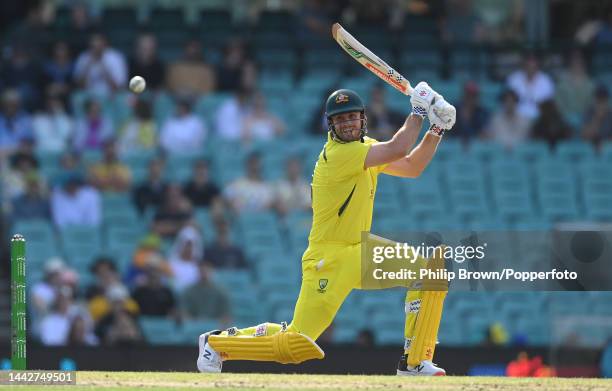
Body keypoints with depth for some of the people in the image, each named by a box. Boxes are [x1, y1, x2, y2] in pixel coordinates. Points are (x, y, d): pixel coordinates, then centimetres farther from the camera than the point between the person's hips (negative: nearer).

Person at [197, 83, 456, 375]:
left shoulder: (365, 146, 10)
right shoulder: (337, 153, -20)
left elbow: (412, 167, 14)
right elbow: (397, 150, -26)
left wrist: (437, 130, 3)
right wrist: (418, 111, -15)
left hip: (360, 253, 9)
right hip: (328, 260, -9)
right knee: (296, 346, -16)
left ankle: (414, 363, 1)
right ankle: (218, 342, 8)